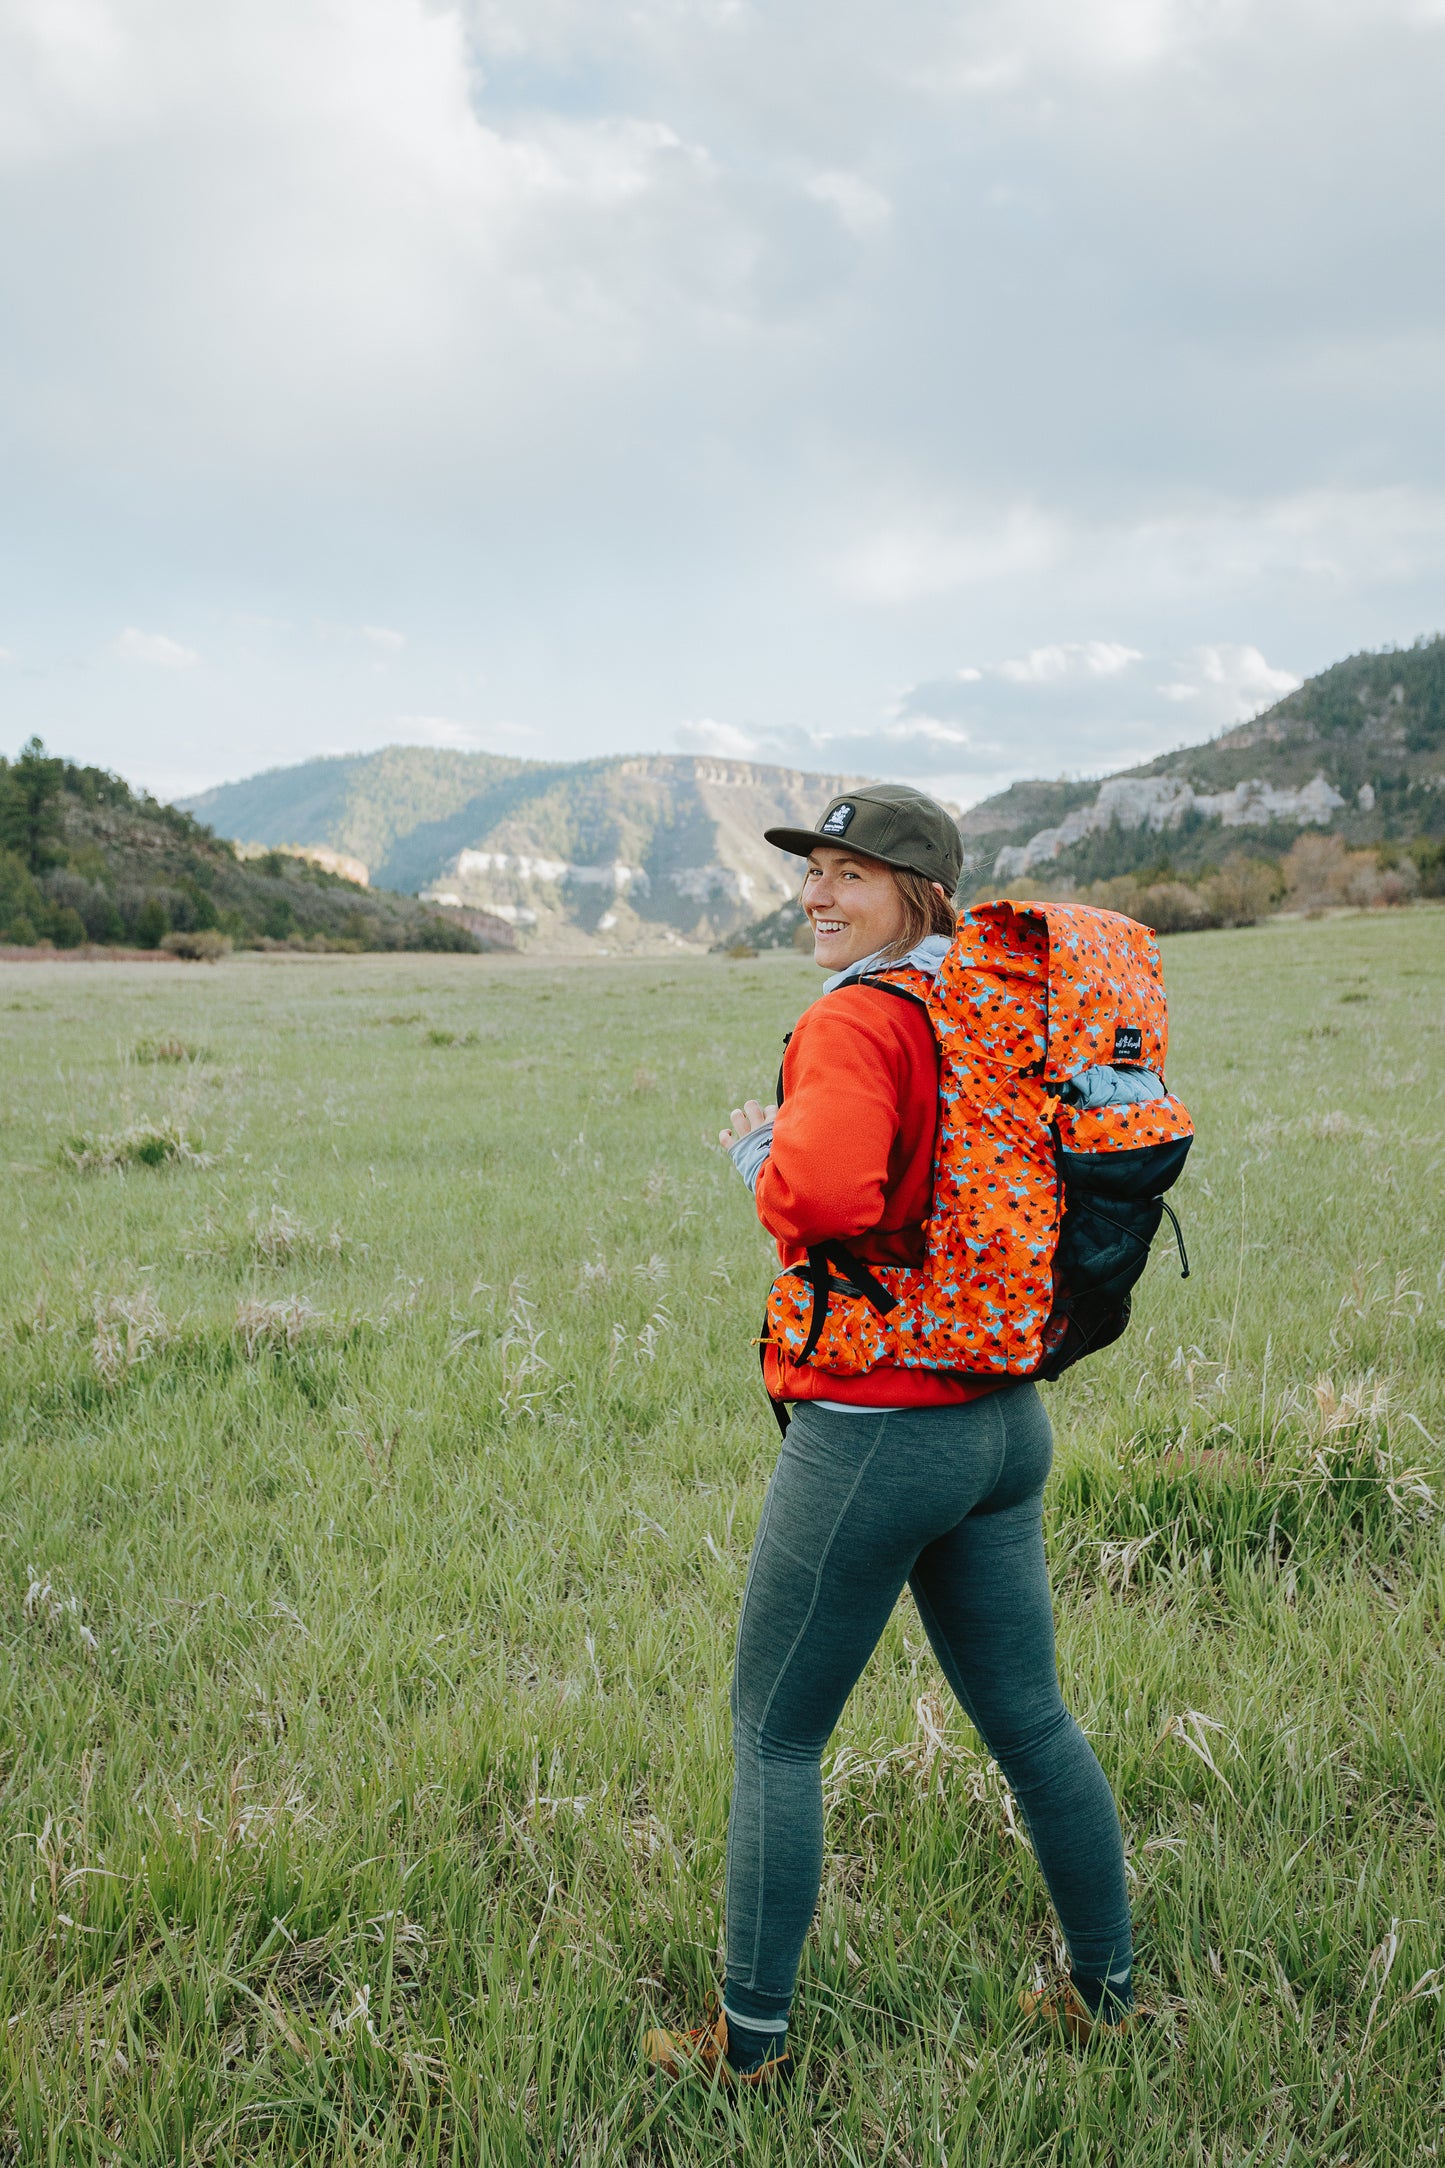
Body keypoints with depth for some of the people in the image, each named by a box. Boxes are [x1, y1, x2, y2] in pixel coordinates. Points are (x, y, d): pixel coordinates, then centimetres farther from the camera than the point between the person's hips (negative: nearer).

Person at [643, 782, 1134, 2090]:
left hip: (874, 1429, -8)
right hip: (1006, 1417, 8)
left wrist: (757, 1151, -14)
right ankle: (1107, 1992, 32)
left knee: (775, 1738, 8)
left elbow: (823, 1196, -34)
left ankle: (750, 2041, 20)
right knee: (1030, 1718, 19)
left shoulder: (856, 1023, -17)